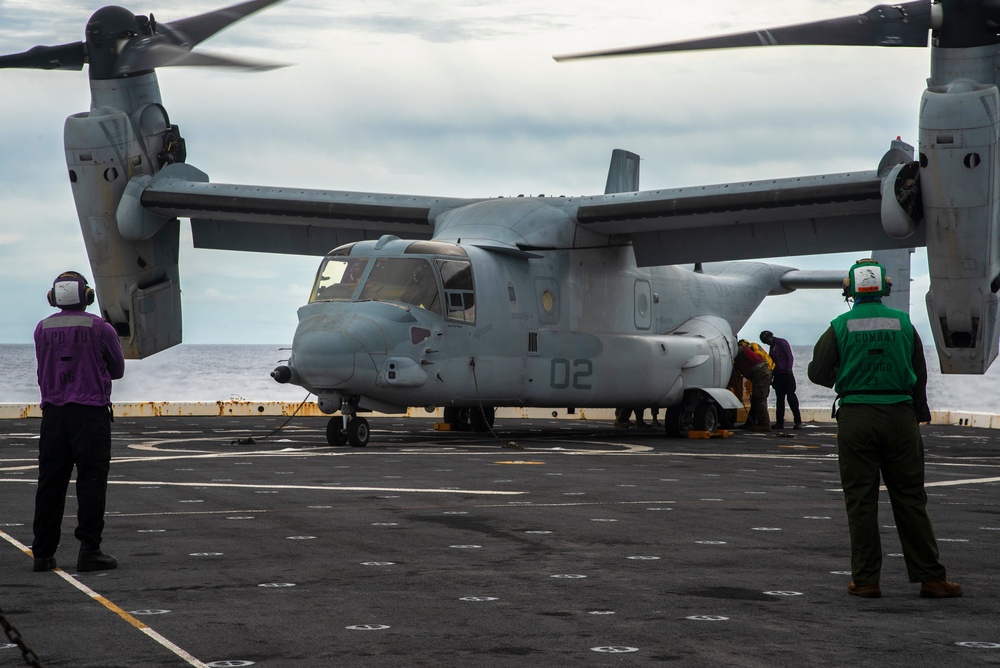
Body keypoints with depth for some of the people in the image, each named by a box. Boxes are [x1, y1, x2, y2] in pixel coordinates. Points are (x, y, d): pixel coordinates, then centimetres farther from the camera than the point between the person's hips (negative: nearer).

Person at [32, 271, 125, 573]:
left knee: (50, 483, 7)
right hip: (91, 411, -3)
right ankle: (89, 551, -4)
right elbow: (117, 370, 8)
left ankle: (43, 554, 8)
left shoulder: (43, 330, 4)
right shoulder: (100, 329, -4)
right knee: (91, 483, -1)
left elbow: (43, 369, 11)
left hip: (53, 414, 3)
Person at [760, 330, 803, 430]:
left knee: (791, 397, -9)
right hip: (777, 375, 8)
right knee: (779, 399, 6)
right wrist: (771, 377, 16)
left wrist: (789, 369, -19)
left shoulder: (782, 343, -4)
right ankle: (779, 422, 8)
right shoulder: (771, 347, 19)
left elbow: (790, 357, -10)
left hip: (786, 373, -8)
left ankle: (798, 422, -10)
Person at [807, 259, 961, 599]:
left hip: (856, 418, -1)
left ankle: (865, 580, 3)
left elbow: (817, 373, -2)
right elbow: (920, 374, 9)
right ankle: (930, 577, 6)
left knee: (861, 501, 3)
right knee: (910, 498, 6)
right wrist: (919, 415, 21)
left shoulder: (841, 327, -3)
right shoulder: (903, 323, 3)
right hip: (899, 415, 1)